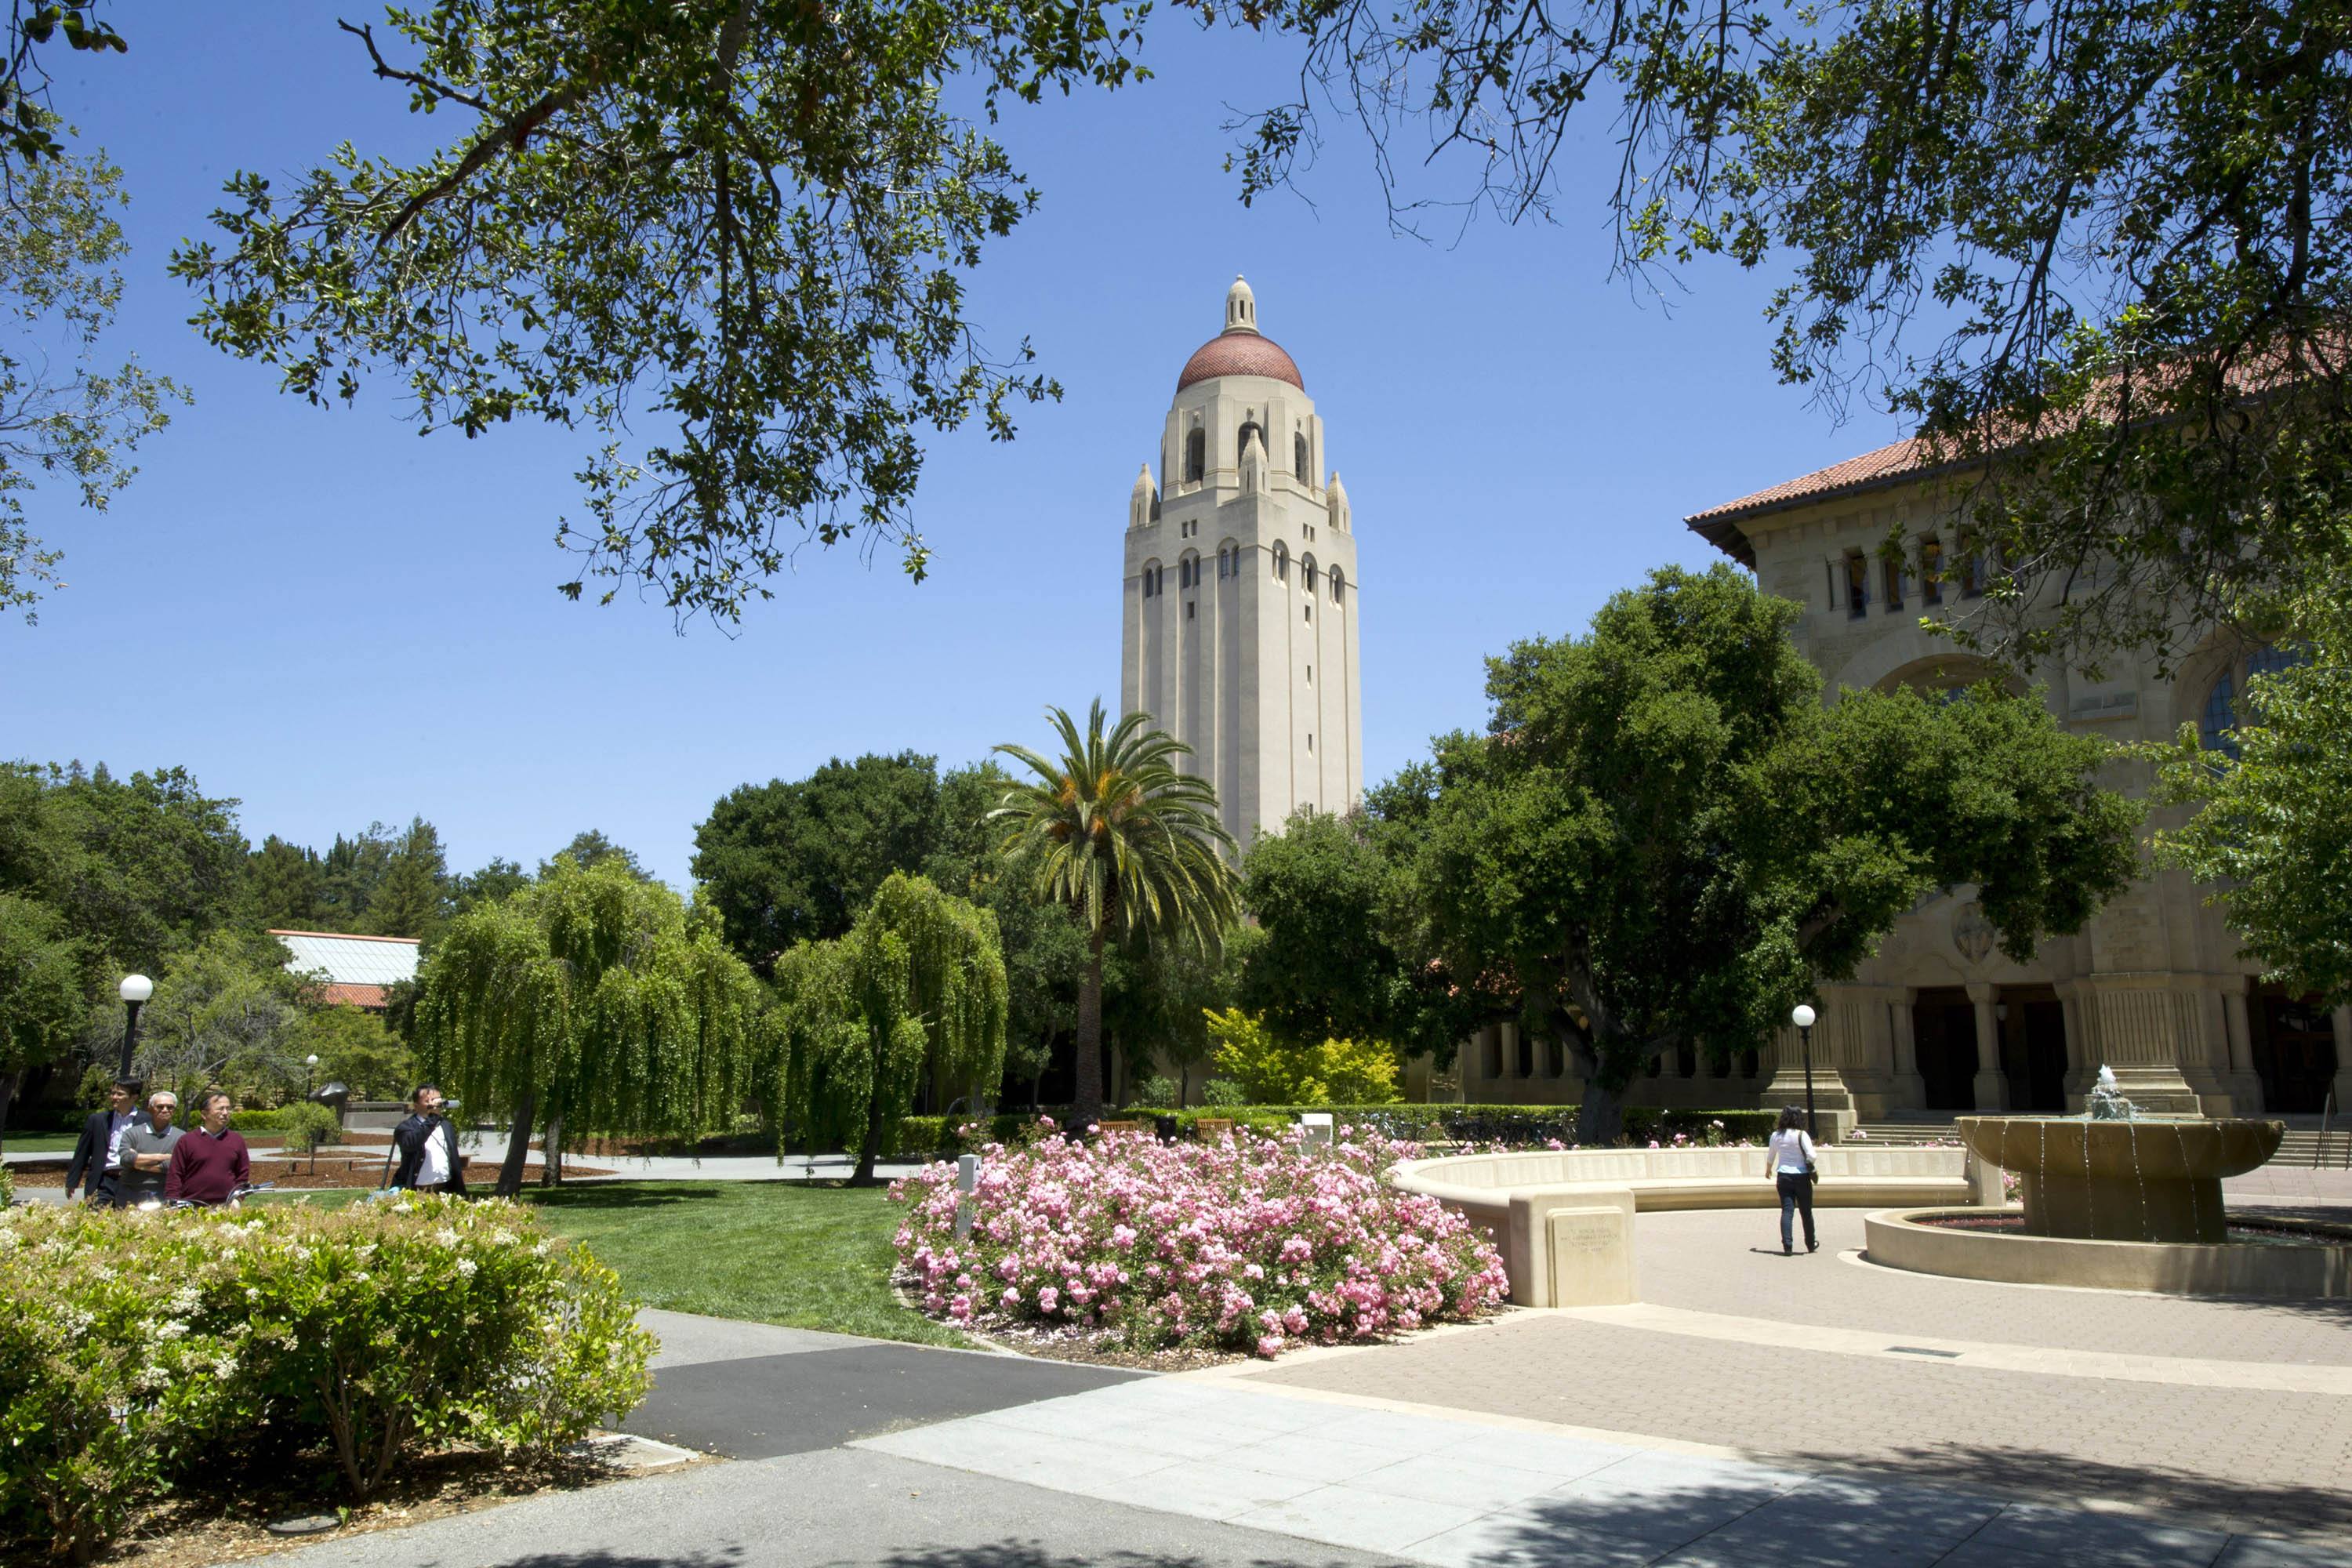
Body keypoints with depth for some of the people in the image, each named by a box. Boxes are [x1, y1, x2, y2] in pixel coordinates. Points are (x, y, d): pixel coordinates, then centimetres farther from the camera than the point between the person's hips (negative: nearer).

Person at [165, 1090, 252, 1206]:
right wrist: (174, 1205, -6)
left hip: (226, 1207, 2)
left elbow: (243, 1175, 12)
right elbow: (174, 1177, 2)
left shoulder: (237, 1140, 9)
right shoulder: (186, 1141, 3)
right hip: (192, 1206, -1)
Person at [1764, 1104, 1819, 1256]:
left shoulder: (1776, 1135, 3)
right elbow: (1811, 1156, -19)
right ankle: (1811, 1244, 27)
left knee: (1787, 1210, 1)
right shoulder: (1801, 1135, -10)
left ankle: (1787, 1246, -9)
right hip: (1801, 1176, -2)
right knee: (1806, 1212, 12)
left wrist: (1768, 1170, 33)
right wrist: (1810, 1164, 4)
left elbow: (1770, 1156, 15)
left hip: (1783, 1176, 2)